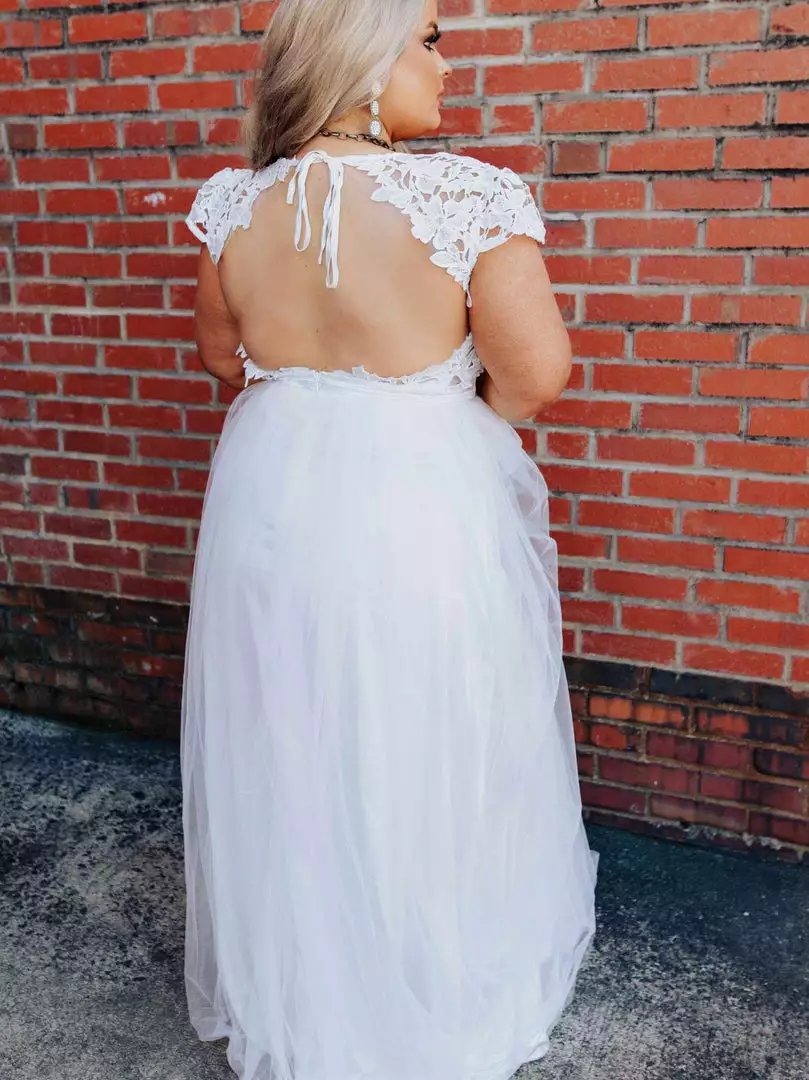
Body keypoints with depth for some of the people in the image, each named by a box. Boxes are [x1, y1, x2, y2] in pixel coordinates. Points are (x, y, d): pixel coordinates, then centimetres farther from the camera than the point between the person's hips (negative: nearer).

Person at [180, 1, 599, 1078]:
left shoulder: (232, 204, -3)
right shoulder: (467, 197, -17)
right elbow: (538, 369, -15)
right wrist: (465, 418, 4)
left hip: (272, 496, 5)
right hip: (424, 506, -4)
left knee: (287, 754, 20)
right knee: (426, 756, 15)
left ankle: (291, 991, 43)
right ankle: (453, 989, 39)